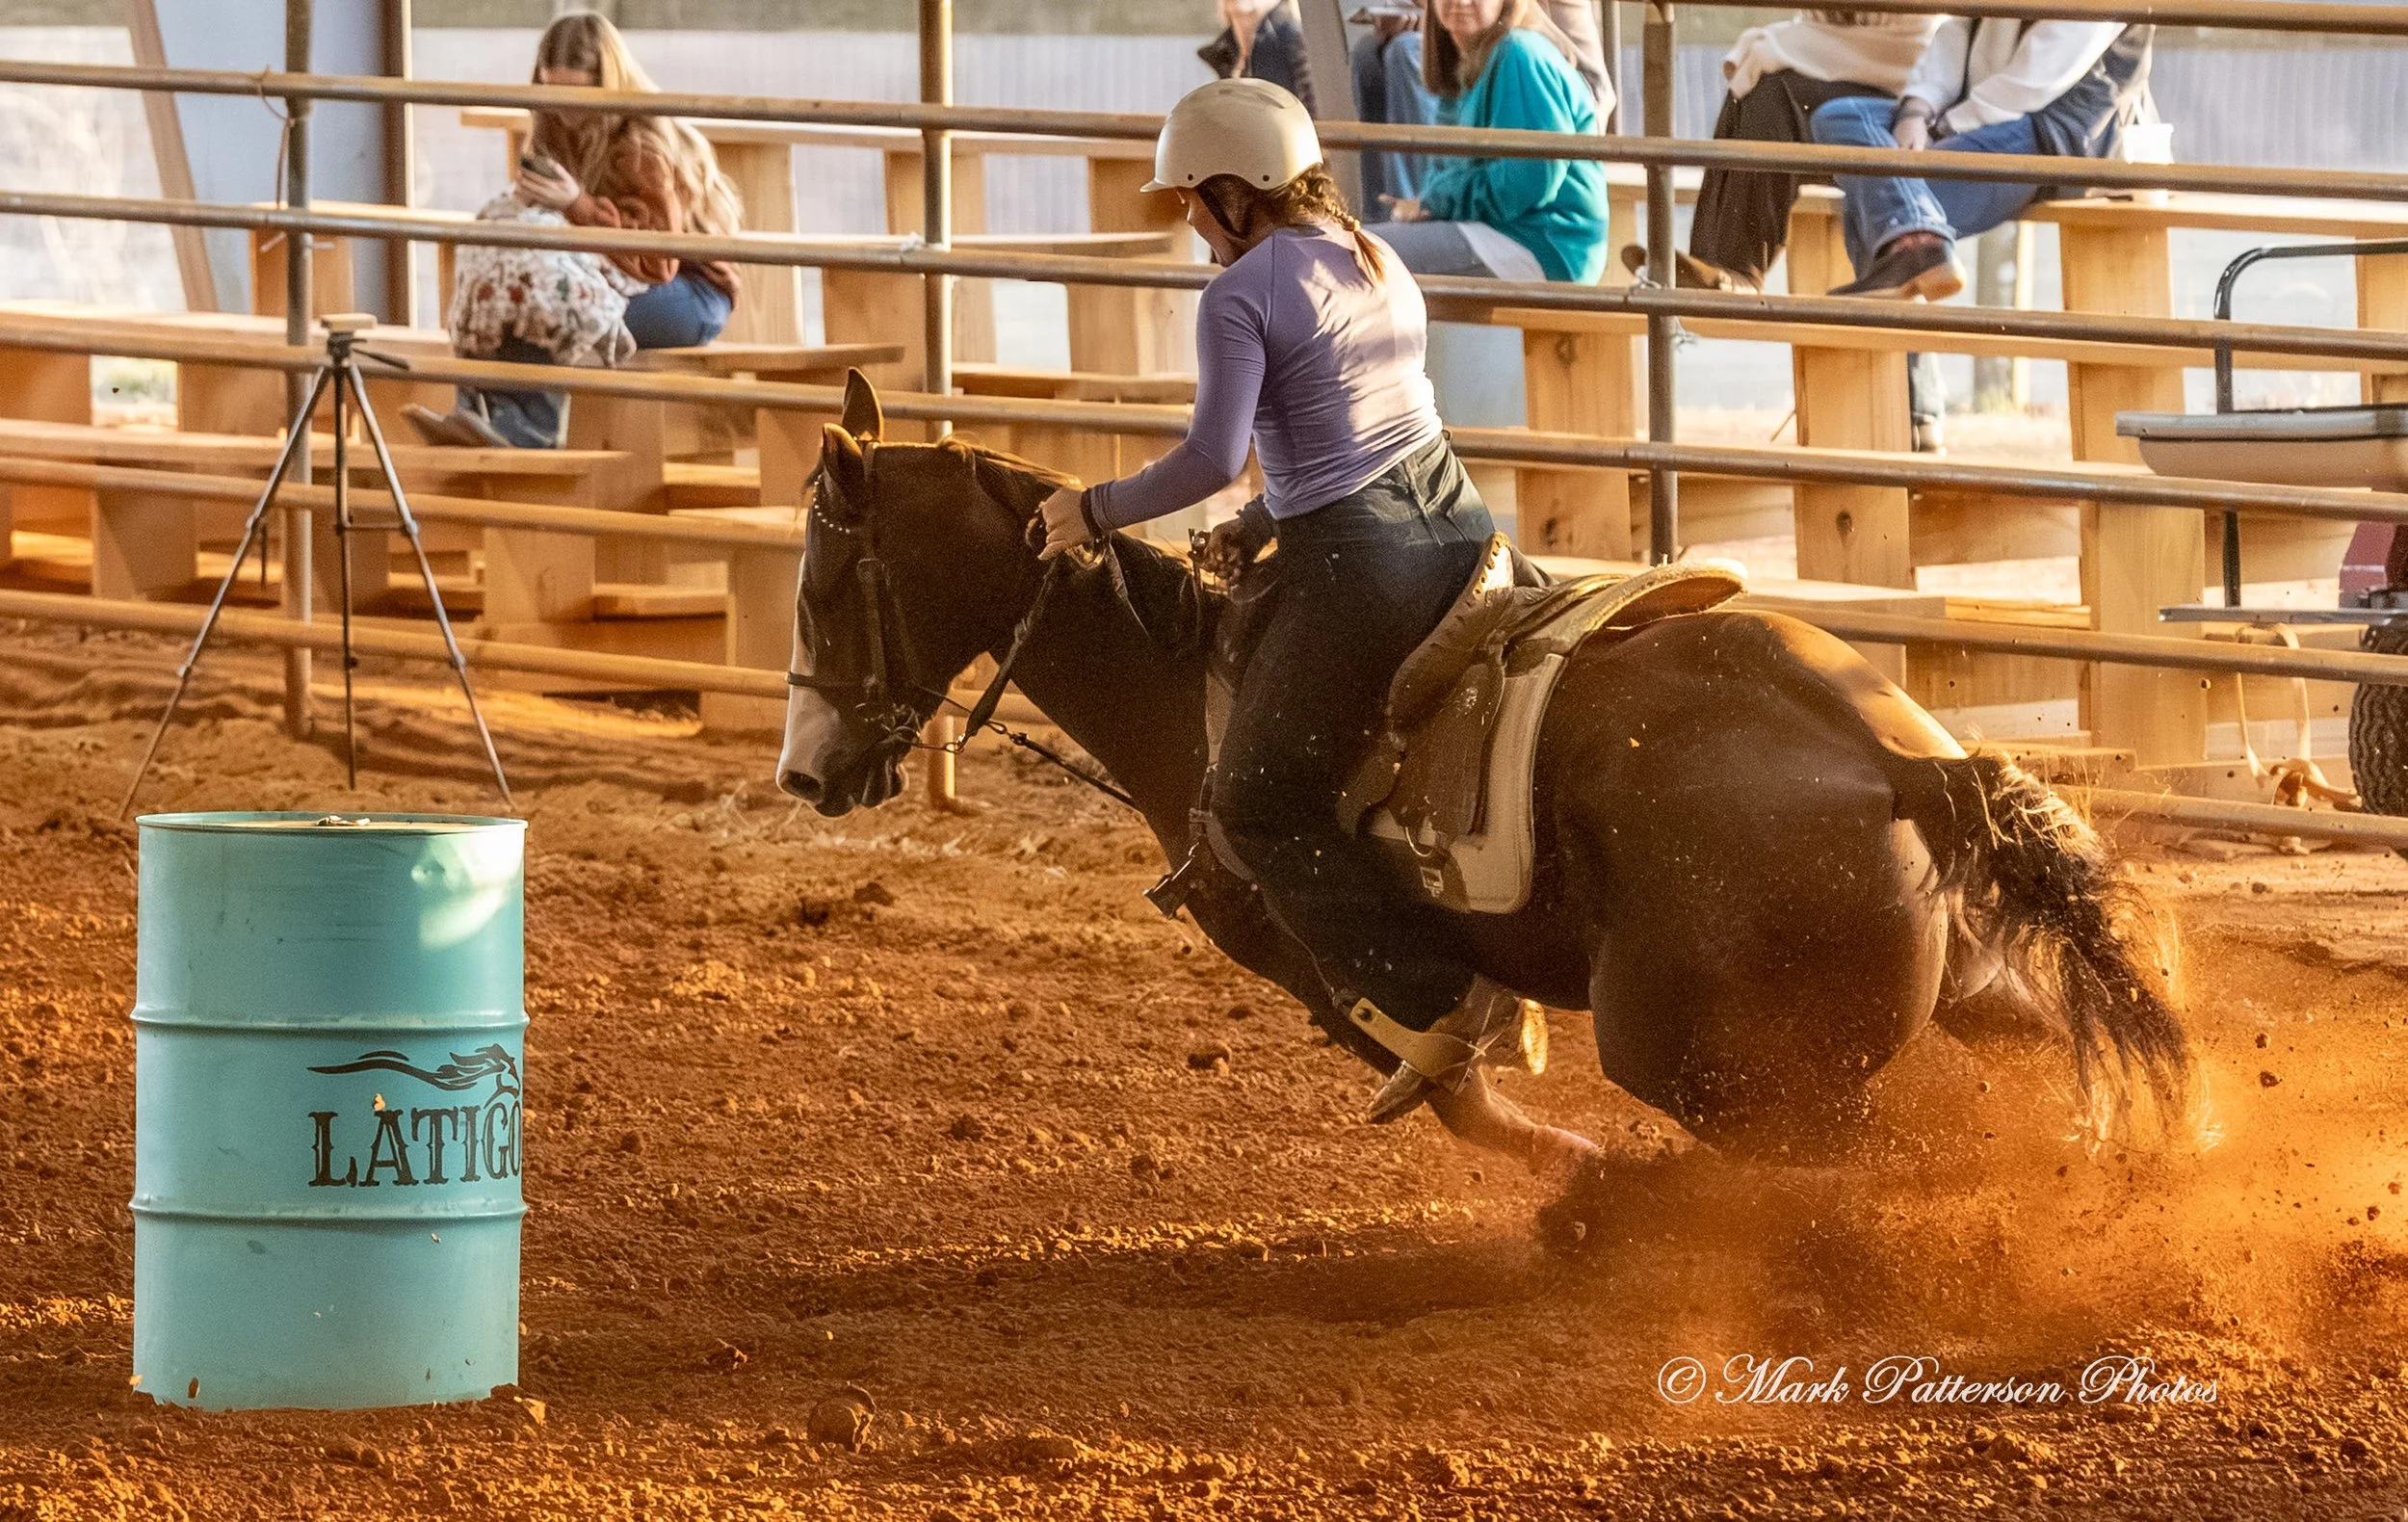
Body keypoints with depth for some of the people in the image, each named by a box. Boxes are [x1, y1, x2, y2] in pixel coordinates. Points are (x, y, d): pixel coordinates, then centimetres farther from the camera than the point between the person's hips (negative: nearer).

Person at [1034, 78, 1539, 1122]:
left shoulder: (1241, 294, -9)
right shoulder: (1377, 264, 16)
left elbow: (1212, 457, -16)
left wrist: (1100, 510, -2)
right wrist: (1265, 523, 20)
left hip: (1355, 566, -8)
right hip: (1457, 523, 8)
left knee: (1258, 804, 4)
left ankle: (1430, 1004, -4)